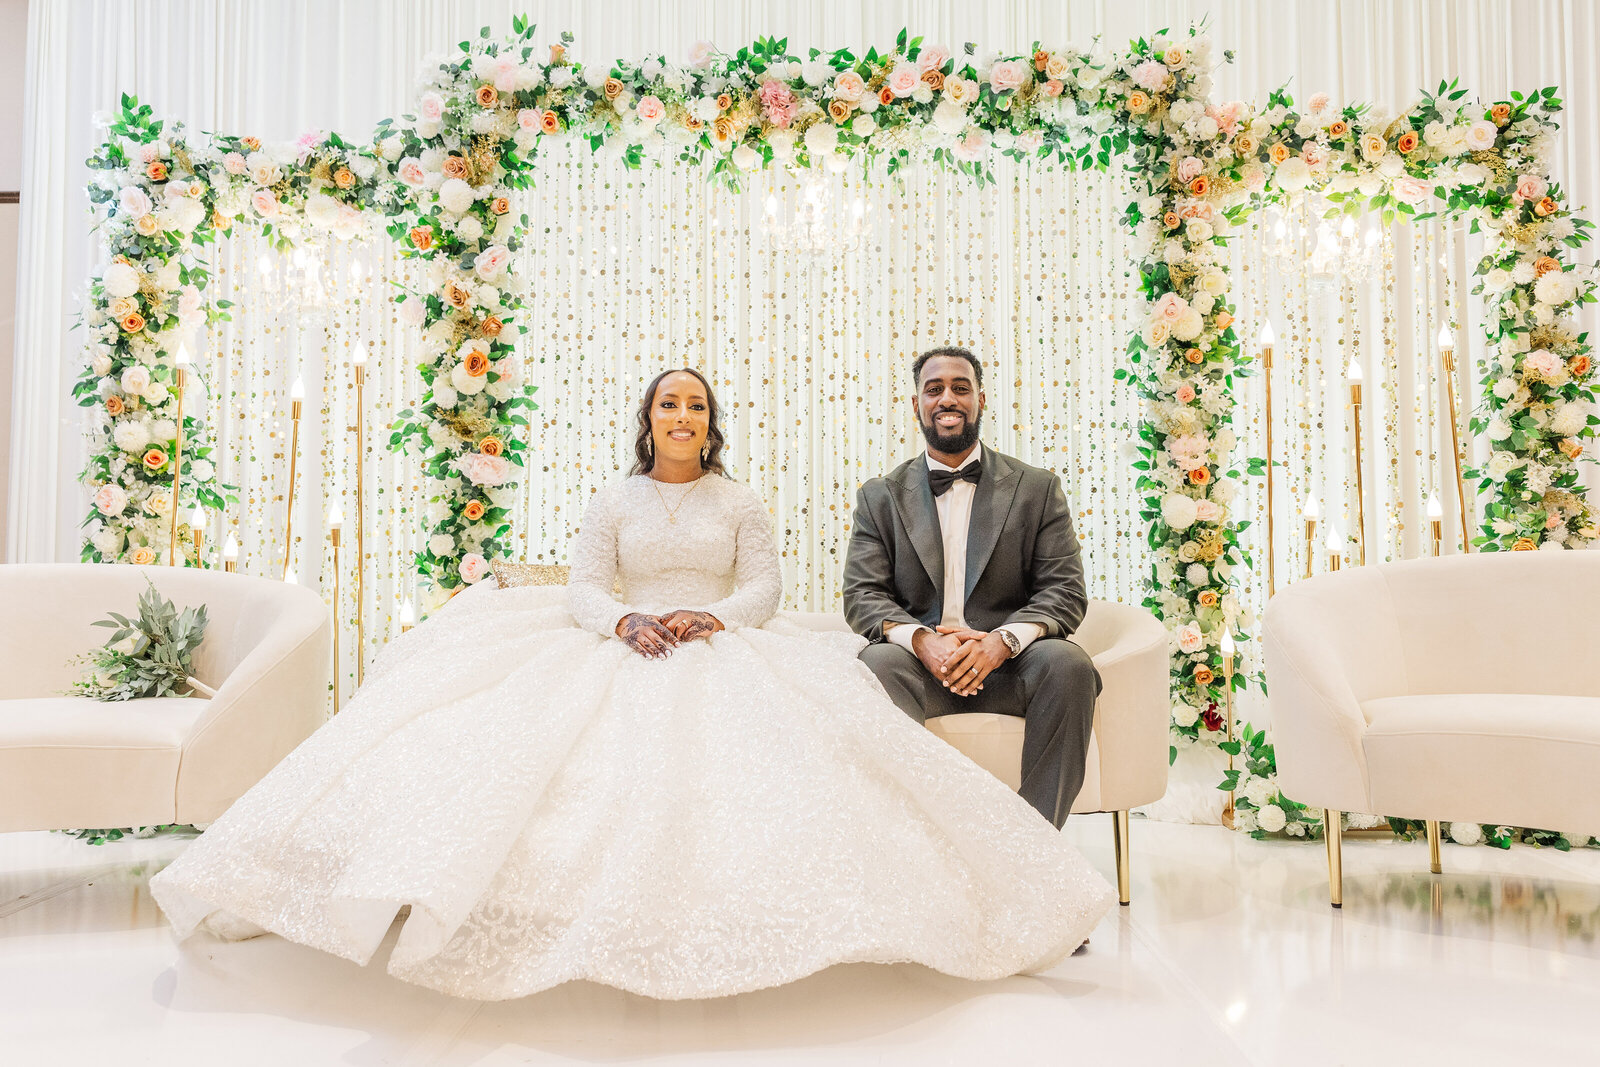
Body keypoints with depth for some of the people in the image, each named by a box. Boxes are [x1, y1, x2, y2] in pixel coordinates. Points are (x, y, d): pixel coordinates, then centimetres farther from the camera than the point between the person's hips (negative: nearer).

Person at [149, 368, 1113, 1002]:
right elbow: (583, 590, 5)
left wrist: (712, 618, -16)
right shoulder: (613, 504, 16)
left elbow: (765, 586, 4)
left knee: (768, 736, -31)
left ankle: (724, 908, -29)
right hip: (619, 655, 1)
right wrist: (623, 621, -17)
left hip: (725, 656, 0)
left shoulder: (742, 503, 15)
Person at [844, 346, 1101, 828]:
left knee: (1068, 663, -31)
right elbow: (862, 595, 3)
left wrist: (1002, 639, -19)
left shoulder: (1038, 488, 12)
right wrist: (921, 640, -19)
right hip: (922, 663, 0)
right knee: (877, 664, -32)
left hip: (1008, 665, 0)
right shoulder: (880, 497, 14)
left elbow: (1065, 590, 2)